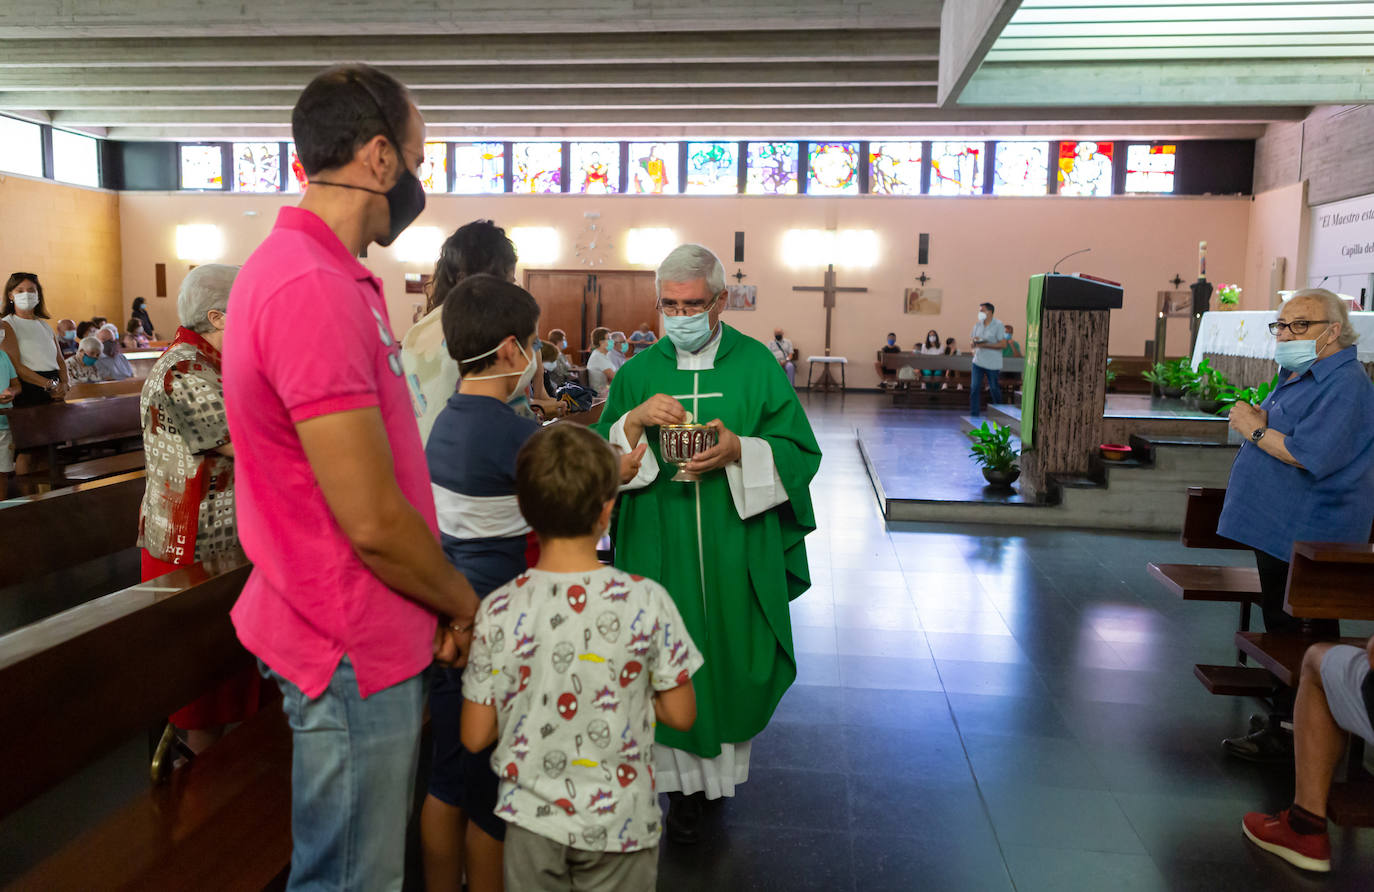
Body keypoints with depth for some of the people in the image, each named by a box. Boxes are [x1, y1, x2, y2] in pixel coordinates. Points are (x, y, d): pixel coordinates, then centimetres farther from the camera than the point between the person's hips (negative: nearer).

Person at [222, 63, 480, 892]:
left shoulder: (321, 272, 9)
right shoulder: (314, 289, -24)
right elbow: (373, 521, -25)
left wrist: (441, 602, 10)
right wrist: (463, 603, -7)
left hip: (369, 637, 10)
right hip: (356, 653, -10)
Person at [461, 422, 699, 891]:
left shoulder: (498, 611, -15)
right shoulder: (646, 601, -18)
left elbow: (475, 737, -7)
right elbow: (680, 714, -8)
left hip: (532, 820, 1)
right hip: (620, 822, -1)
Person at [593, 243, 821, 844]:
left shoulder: (757, 365, 1)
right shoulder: (638, 372, 5)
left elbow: (800, 453, -1)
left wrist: (739, 452, -18)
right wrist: (634, 421, -16)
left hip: (737, 552, 0)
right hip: (660, 550, 1)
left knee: (733, 656, 9)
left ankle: (726, 763, 35)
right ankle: (685, 781, 24)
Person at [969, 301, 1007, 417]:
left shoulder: (998, 325, -10)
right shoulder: (978, 325, 8)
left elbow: (1003, 344, -15)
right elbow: (971, 337, 19)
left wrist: (985, 345, -20)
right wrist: (973, 339, -7)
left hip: (992, 363, -5)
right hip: (978, 361, 5)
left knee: (994, 388, 7)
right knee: (974, 387, -4)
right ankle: (974, 414, 0)